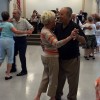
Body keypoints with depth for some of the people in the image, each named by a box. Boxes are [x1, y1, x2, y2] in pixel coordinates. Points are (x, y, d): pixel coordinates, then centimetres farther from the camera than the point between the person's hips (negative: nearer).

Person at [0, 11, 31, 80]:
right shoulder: (9, 24, -9)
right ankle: (8, 75, 5)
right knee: (10, 58, 4)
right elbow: (16, 31, -20)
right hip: (9, 41, -6)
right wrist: (26, 32, -17)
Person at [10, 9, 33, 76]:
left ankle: (24, 71, 12)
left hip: (22, 39, -5)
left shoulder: (24, 21, -10)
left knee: (22, 55, -1)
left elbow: (31, 28, -7)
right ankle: (13, 68, 33)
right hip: (14, 39, 5)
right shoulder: (12, 21, 0)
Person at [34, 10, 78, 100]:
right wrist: (70, 37, -50)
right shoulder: (47, 33, -26)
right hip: (52, 57, -10)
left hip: (46, 56, 10)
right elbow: (57, 44, -43)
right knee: (53, 79, 8)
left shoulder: (45, 29, 5)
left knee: (46, 77, 19)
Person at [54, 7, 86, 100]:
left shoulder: (75, 27, -17)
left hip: (72, 59, -5)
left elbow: (84, 41, -21)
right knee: (59, 79, 19)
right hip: (60, 58, 5)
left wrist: (77, 36, -41)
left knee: (72, 80, 9)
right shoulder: (58, 26, 0)